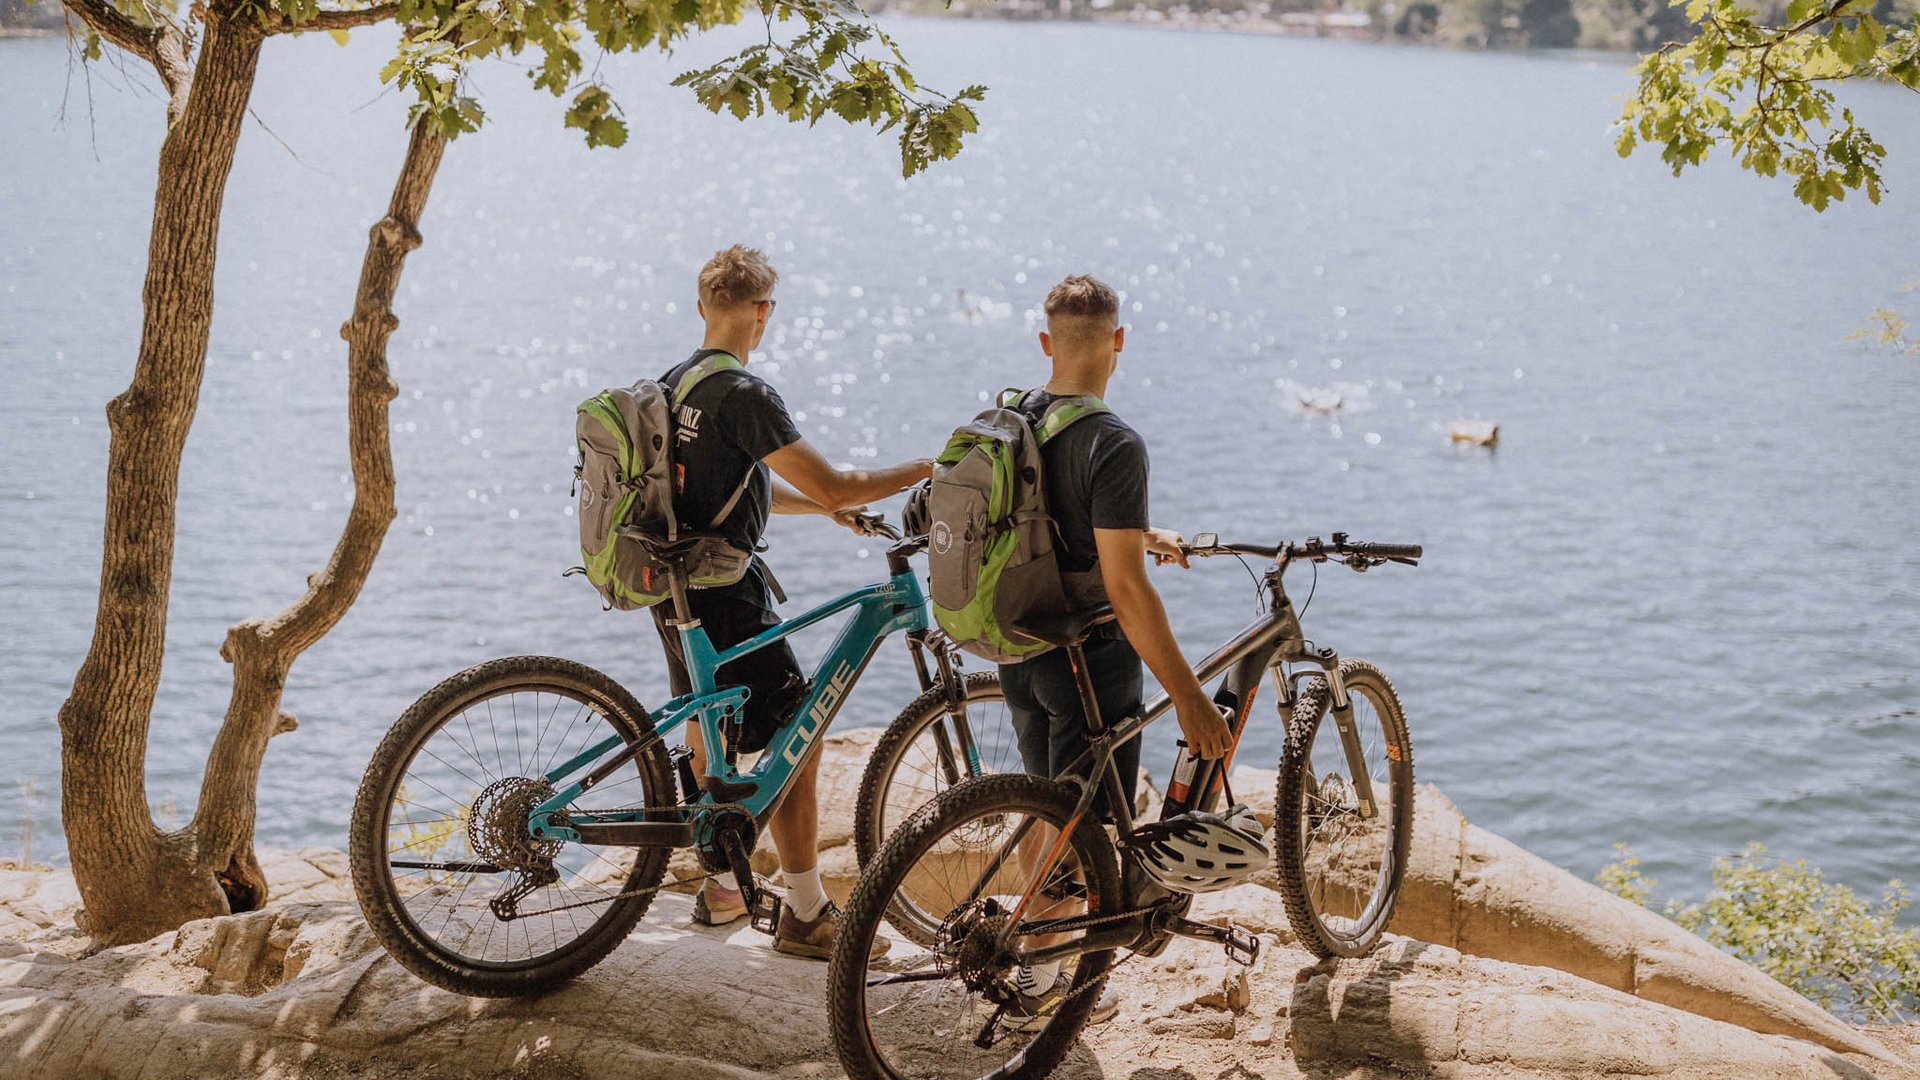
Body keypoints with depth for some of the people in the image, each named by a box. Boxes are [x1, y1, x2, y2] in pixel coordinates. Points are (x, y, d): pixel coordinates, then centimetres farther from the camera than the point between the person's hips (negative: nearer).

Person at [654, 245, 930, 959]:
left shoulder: (675, 384, 10)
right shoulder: (744, 394, -20)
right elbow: (830, 485, -23)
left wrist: (829, 508, 20)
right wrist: (926, 470, -12)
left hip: (676, 590, 10)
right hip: (725, 597, -10)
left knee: (708, 732, 21)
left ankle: (720, 887, 35)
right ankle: (805, 915, 2)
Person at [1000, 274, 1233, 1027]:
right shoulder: (1114, 445, -23)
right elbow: (1124, 586, -26)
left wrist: (1137, 535, 32)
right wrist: (1190, 700, -23)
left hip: (1021, 649, 8)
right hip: (1089, 659, -8)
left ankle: (1043, 964, 34)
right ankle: (1037, 981, 16)